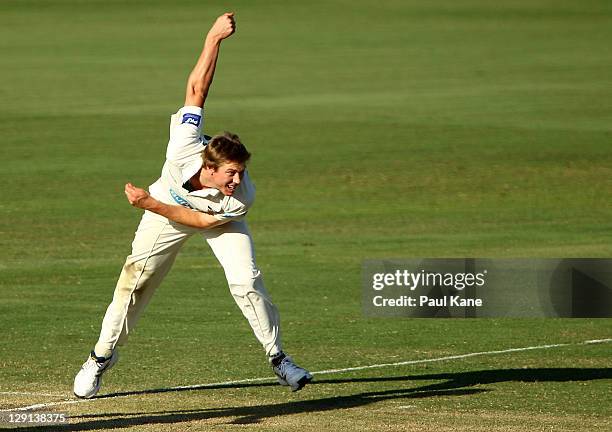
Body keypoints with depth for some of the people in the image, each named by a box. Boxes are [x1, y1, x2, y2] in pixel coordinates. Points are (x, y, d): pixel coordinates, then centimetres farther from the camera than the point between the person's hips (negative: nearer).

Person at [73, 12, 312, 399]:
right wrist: (214, 38, -49)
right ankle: (102, 357, 19)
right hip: (166, 208, 1)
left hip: (217, 217, -1)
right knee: (136, 280, 1)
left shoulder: (241, 199, -39)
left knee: (246, 282, -16)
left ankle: (278, 357, 1)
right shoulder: (185, 147, -42)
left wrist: (152, 205, -30)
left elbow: (201, 221, -24)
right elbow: (197, 88, -39)